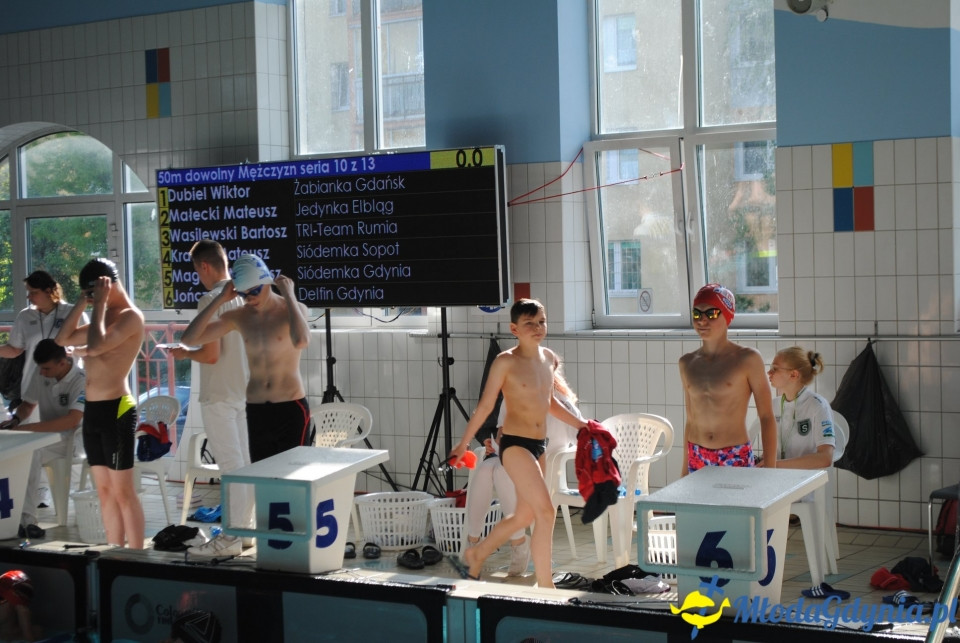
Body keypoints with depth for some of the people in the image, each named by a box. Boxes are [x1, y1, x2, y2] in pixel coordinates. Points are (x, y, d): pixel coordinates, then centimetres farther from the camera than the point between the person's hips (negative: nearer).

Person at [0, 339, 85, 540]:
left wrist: (29, 428, -32)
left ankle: (26, 518, -30)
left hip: (73, 439, -6)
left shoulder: (81, 381, -18)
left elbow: (73, 420, -31)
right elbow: (28, 404, 18)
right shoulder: (41, 373, 3)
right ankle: (26, 518, -26)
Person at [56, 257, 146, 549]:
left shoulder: (130, 316, -10)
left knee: (123, 492, -6)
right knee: (104, 491, 11)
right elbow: (63, 339, 17)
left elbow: (96, 347, -24)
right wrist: (82, 304, 10)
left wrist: (100, 304, -15)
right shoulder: (105, 316, 18)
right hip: (92, 409, 9)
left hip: (116, 409, -9)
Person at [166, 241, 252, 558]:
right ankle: (243, 528, 20)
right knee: (244, 463, 12)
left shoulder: (210, 300, -16)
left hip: (219, 396, -8)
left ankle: (231, 538, -2)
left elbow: (211, 354, -21)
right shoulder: (244, 297, 7)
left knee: (231, 466, -6)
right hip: (244, 392, 8)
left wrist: (185, 353, -1)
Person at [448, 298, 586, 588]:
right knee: (546, 511, -15)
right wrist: (464, 443, -3)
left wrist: (580, 424, 25)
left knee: (525, 515, 17)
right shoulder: (506, 362, -11)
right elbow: (485, 405, -5)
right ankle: (546, 587, -6)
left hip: (538, 445, 8)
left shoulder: (550, 359, 9)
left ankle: (474, 555, 37)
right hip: (515, 444, -8)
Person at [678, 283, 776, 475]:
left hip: (737, 459, -4)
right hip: (697, 460, 4)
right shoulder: (687, 364, 10)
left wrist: (769, 471, -9)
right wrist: (685, 469, 18)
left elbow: (767, 418, -4)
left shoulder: (747, 360, -3)